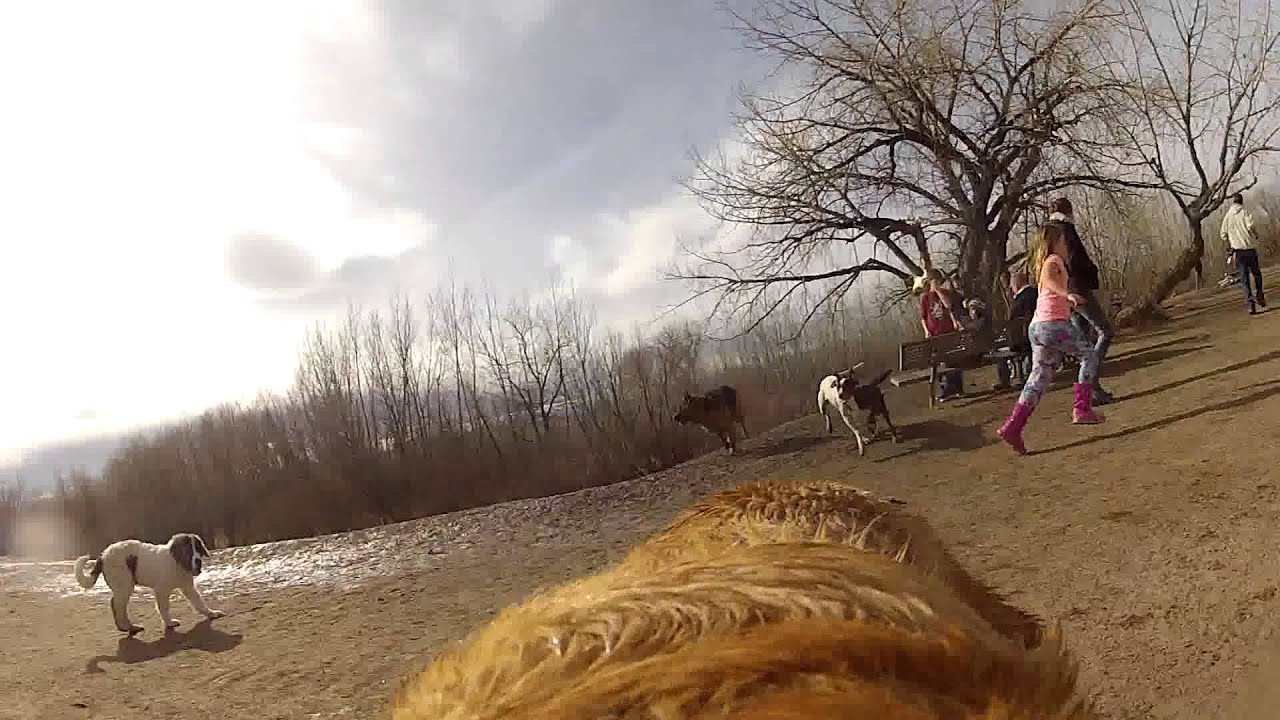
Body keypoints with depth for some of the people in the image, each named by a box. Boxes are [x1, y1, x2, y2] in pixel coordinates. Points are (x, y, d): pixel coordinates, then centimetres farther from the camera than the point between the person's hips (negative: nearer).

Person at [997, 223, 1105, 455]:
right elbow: (1048, 280, -25)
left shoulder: (1042, 263, 23)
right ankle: (1082, 409, 4)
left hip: (1037, 326, 8)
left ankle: (1012, 427, -1)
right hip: (1052, 324, -8)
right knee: (1089, 354, 9)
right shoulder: (1054, 260, -3)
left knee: (1039, 379, 7)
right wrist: (1067, 294, -39)